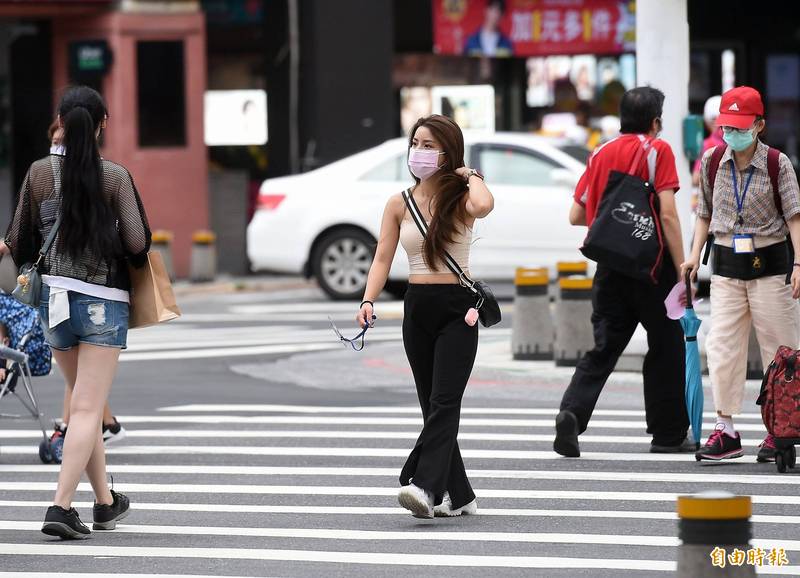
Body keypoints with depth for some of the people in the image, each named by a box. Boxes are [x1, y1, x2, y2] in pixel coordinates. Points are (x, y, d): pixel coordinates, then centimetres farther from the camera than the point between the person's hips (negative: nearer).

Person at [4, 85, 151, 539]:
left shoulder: (39, 173, -2)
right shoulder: (115, 177, -11)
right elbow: (138, 242, -13)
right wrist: (127, 258, 9)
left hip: (54, 298, 4)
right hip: (104, 301, -4)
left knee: (85, 403, 18)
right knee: (87, 409, -4)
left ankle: (106, 501, 28)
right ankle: (62, 506, -16)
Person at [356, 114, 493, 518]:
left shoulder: (459, 199, -5)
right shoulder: (399, 204, 6)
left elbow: (484, 205, -30)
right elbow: (383, 258, 2)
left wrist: (470, 175, -10)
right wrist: (368, 301, -14)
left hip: (458, 309, -5)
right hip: (418, 308, 5)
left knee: (443, 402, -16)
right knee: (433, 406, 7)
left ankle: (424, 486, -28)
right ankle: (458, 496, 15)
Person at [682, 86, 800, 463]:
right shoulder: (712, 161, 3)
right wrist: (695, 254, 3)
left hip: (770, 261, -3)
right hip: (726, 265, 3)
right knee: (721, 346, -4)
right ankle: (725, 432, -1)